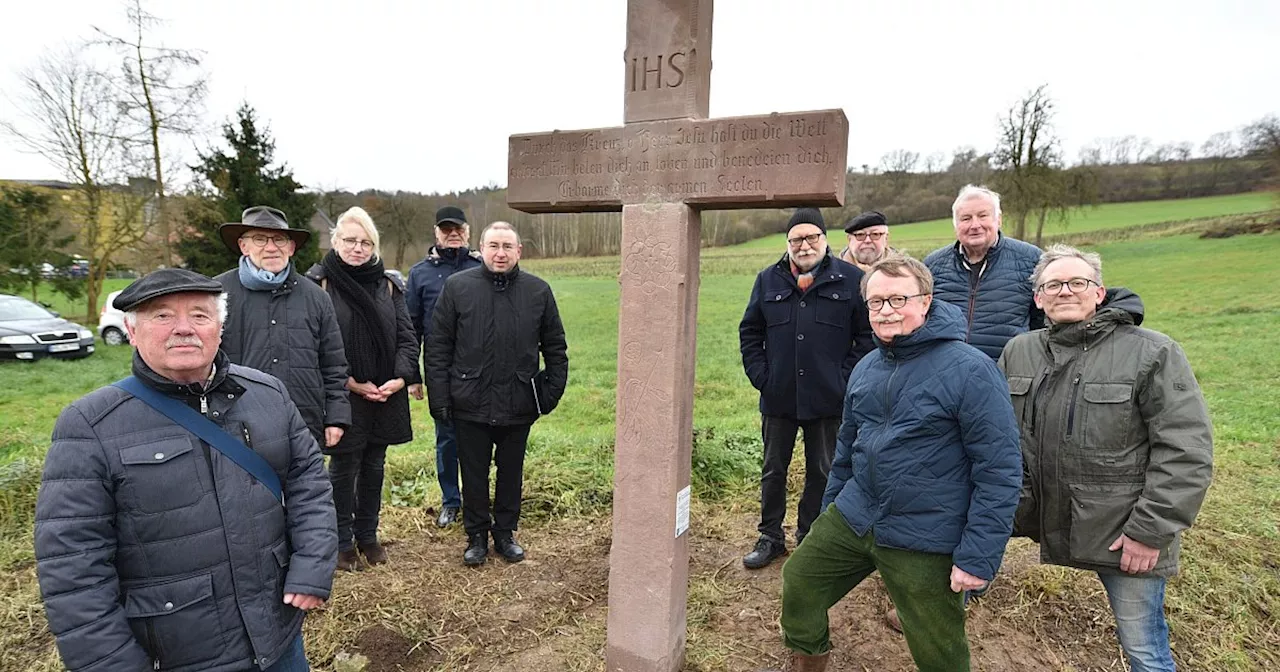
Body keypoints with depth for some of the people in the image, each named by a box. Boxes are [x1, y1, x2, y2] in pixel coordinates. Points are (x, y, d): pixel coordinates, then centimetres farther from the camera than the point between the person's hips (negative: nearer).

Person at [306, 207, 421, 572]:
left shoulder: (388, 284, 6)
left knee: (374, 467, 16)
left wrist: (400, 378, -10)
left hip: (386, 395, 4)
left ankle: (367, 535, 33)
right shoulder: (318, 283, -6)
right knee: (344, 469, 8)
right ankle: (342, 542, 27)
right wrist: (352, 384, -15)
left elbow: (406, 335, 4)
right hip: (342, 397, -4)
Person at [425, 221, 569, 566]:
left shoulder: (538, 291, 1)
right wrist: (439, 398, -6)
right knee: (474, 474, 13)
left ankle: (505, 532, 35)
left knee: (511, 473, 16)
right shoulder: (457, 287, -3)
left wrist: (552, 390, 1)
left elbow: (555, 347, 8)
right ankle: (477, 535, 33)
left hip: (519, 405, 1)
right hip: (471, 405, -1)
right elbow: (438, 347, -2)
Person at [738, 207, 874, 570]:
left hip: (828, 400, -2)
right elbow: (749, 332, 10)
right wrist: (761, 376, 0)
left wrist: (845, 379, -8)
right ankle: (770, 537, 29)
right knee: (773, 471, 13)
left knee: (822, 472, 13)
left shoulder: (851, 280, -2)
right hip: (778, 398, 2)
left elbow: (869, 335, -2)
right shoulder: (768, 280, 6)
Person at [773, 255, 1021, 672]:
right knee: (799, 582, 13)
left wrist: (978, 557, -17)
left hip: (924, 541, -6)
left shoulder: (970, 370, -17)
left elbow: (1000, 471, -17)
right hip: (852, 517, 6)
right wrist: (830, 510, 20)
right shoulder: (866, 368, 4)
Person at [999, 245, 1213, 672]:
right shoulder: (1017, 352, 3)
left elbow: (1186, 452, -11)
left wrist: (1151, 531, -13)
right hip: (1045, 518, 3)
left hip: (1123, 532, -3)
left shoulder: (1153, 353, -9)